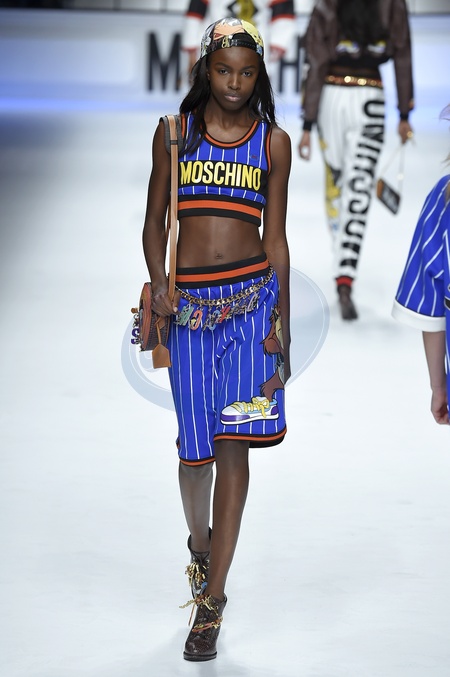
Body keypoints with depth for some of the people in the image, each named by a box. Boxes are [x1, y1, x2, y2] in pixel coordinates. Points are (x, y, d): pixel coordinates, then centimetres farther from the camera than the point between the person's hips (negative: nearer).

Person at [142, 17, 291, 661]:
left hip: (251, 295, -1)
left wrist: (281, 320, 1)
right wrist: (158, 283, -6)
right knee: (195, 444, 2)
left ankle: (212, 598, -5)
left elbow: (276, 237, 8)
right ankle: (201, 541, 34)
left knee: (233, 443, -8)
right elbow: (155, 219, 10)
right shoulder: (174, 132, 7)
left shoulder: (273, 141, 7)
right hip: (189, 302, 1)